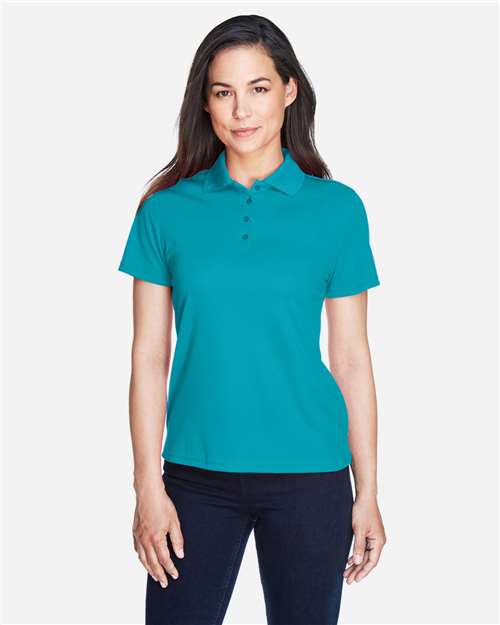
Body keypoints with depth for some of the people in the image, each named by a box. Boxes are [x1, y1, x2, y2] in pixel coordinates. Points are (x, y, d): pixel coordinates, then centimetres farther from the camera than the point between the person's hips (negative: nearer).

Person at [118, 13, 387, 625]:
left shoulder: (337, 208, 0)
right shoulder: (167, 209, 1)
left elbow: (351, 358, 1)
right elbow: (149, 357, 1)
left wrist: (367, 493, 1)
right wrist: (149, 486, -4)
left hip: (309, 477, 0)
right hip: (197, 476, 1)